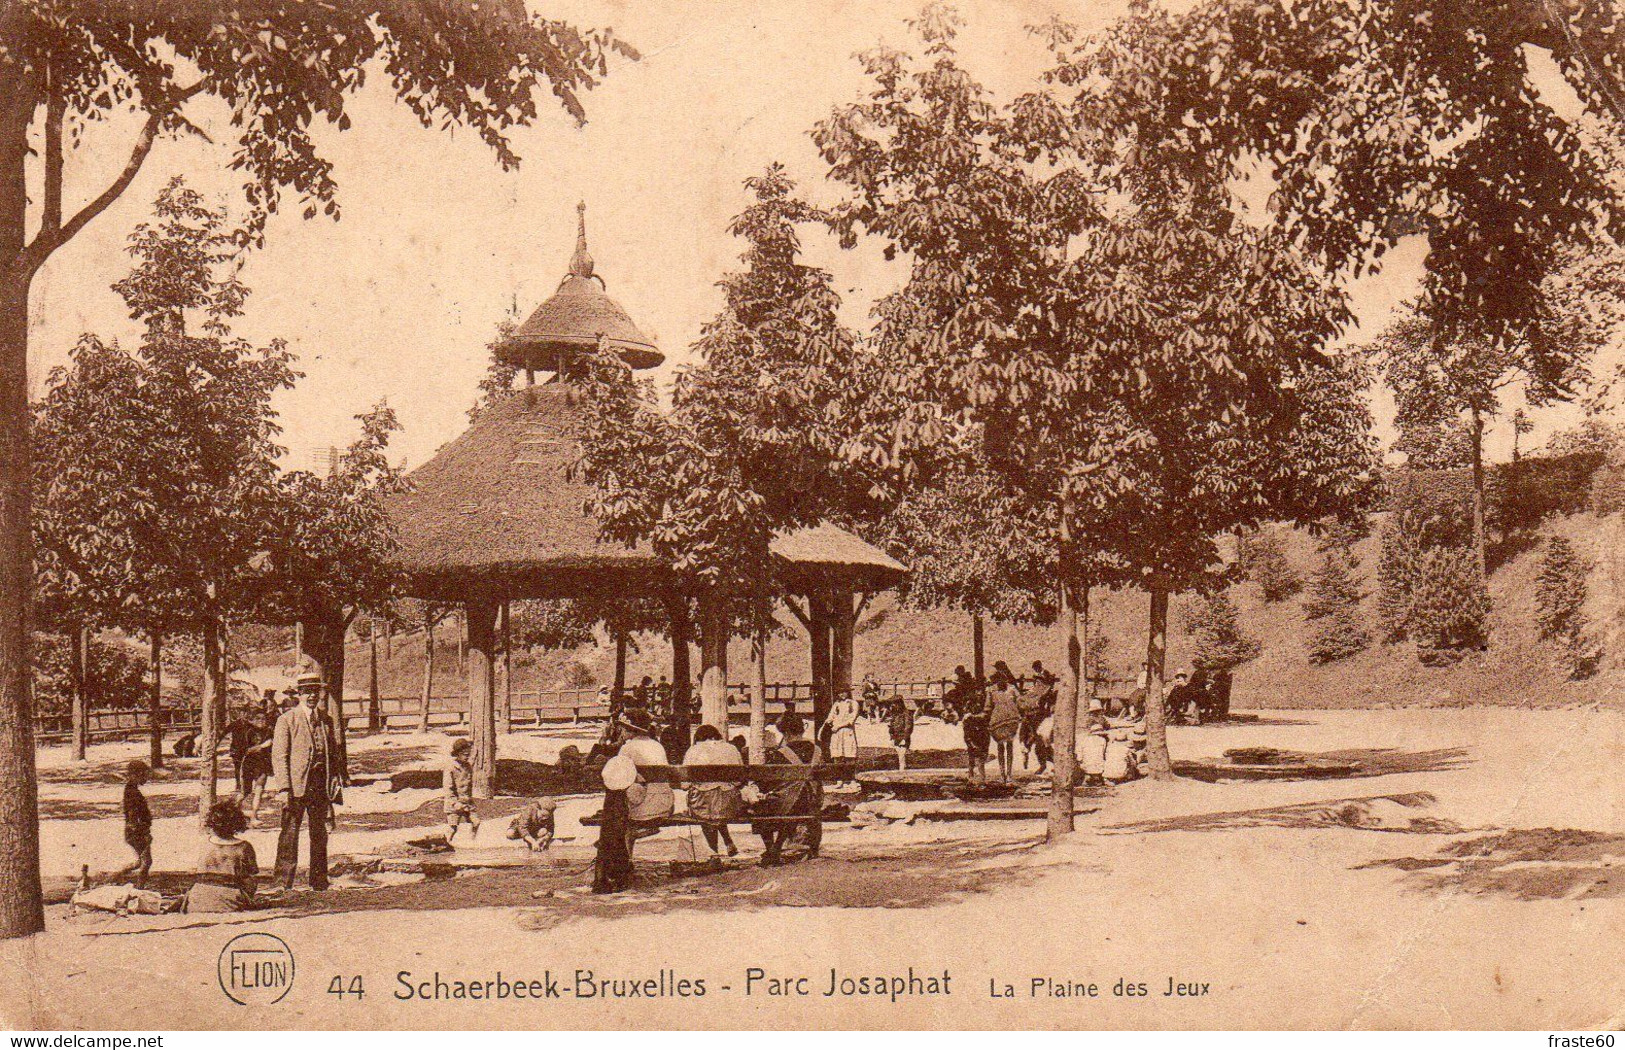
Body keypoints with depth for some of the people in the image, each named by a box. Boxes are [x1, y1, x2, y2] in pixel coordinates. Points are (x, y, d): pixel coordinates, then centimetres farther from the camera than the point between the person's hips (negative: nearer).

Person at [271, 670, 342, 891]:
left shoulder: (326, 720, 13)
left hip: (321, 787, 5)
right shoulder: (287, 719, -3)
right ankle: (284, 880, 4)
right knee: (290, 831, -3)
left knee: (319, 832, 12)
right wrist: (283, 788, -14)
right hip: (296, 785, -5)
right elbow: (279, 755, -7)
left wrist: (334, 784, 9)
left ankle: (319, 880, 21)